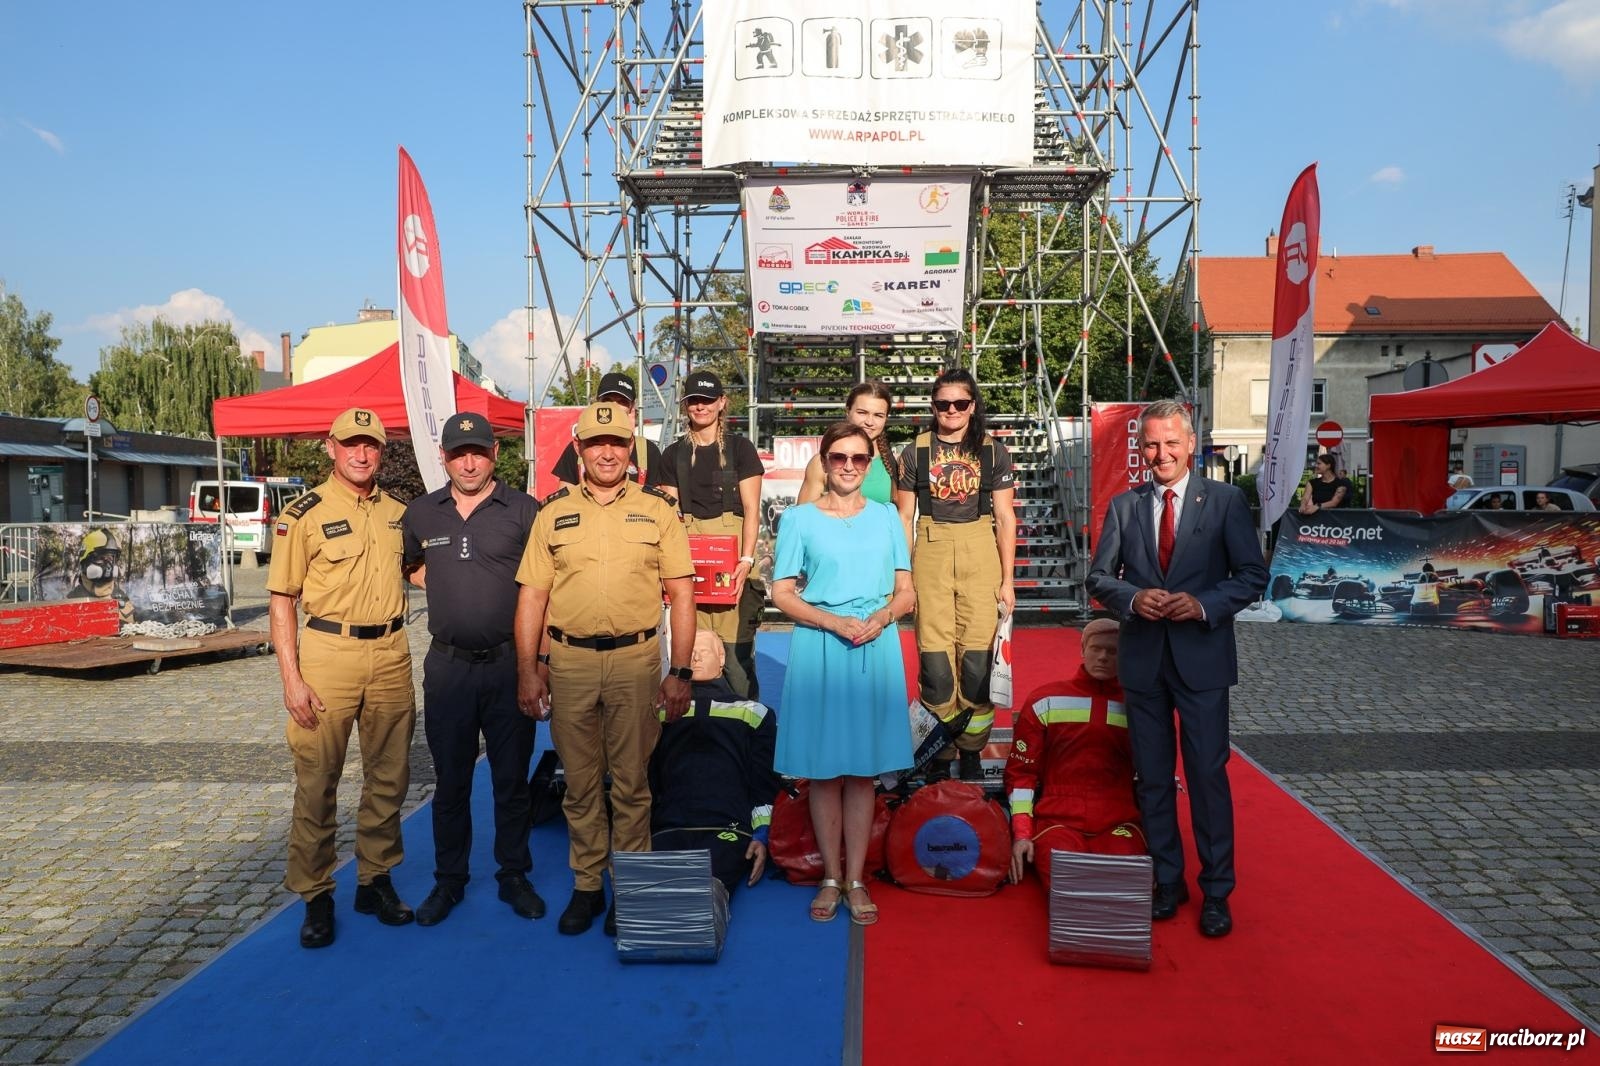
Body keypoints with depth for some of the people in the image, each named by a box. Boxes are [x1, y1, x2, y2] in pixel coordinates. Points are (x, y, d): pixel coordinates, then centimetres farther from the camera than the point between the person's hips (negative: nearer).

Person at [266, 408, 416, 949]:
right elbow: (281, 600, -4)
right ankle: (314, 893, 16)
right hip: (328, 652, -4)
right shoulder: (303, 515, -3)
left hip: (391, 653, 4)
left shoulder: (398, 512, 10)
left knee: (389, 776, 10)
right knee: (317, 779, 2)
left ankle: (375, 878, 26)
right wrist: (291, 678, -11)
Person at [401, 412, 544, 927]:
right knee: (450, 782, 12)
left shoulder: (523, 510, -2)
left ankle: (514, 876, 23)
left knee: (511, 779, 8)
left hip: (509, 663, -2)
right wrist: (447, 584, 6)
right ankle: (448, 880, 26)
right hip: (447, 666, 2)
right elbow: (408, 569, 22)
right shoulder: (421, 514, 6)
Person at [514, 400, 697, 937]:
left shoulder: (657, 508, 3)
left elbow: (682, 594, 1)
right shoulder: (554, 511, 6)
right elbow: (531, 595, 6)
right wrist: (528, 669, 0)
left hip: (635, 659, -1)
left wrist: (680, 671, -4)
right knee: (580, 782, 11)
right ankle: (586, 886, 26)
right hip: (568, 661, 2)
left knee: (632, 782, 7)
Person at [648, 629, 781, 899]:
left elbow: (765, 785, 17)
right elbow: (647, 780, 22)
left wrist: (761, 836, 1)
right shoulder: (662, 714, 28)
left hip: (727, 830, -2)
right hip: (668, 830, 2)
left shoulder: (752, 714, 24)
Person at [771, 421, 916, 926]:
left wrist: (880, 618, -11)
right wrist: (836, 622, -15)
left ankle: (856, 880, 15)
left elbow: (905, 591, 9)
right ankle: (831, 878, 18)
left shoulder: (885, 516, 11)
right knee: (824, 769, 4)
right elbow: (782, 592, -2)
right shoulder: (799, 518, 3)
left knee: (863, 769, 5)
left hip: (876, 649, 2)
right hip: (818, 648, -2)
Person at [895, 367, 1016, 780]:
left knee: (977, 658, -3)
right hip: (930, 553, 0)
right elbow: (904, 516, 8)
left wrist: (1007, 579, 3)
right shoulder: (915, 451, 8)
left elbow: (1005, 517, 8)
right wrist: (902, 575, 1)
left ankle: (971, 750, 11)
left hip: (980, 554, 0)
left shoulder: (993, 452, 8)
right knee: (935, 658, -3)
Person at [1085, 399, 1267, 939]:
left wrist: (1204, 604, -19)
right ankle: (1167, 881, 26)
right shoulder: (1123, 506, 6)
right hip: (1142, 657, 3)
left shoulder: (1226, 500, -1)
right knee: (1152, 776, 11)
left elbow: (1253, 575, -3)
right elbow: (1099, 576, 6)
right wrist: (1133, 597, -14)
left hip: (1201, 656, -2)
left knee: (1208, 774, 2)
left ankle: (1216, 891, 17)